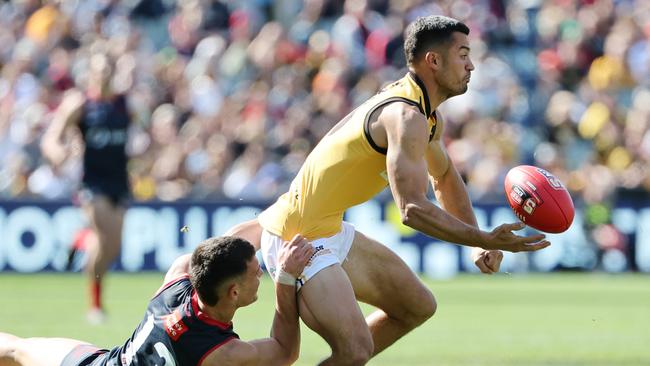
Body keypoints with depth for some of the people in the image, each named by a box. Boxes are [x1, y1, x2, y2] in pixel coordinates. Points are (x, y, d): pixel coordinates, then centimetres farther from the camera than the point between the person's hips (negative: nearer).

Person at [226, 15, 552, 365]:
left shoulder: (429, 118, 10)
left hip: (334, 232, 11)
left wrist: (478, 242, 15)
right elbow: (413, 209, -31)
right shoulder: (407, 117, -23)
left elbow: (444, 178, 27)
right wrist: (486, 240, -30)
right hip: (300, 243, -11)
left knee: (418, 306, 19)